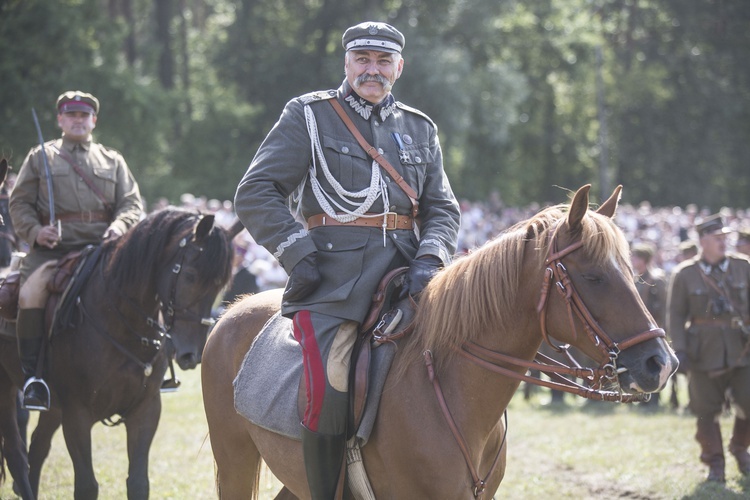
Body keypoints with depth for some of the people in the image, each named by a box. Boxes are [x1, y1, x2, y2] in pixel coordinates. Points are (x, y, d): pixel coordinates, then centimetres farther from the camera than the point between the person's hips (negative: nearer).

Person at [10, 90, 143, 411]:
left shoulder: (113, 161, 21)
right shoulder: (39, 157, 17)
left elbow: (132, 204, 14)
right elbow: (20, 203, 11)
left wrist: (119, 226, -9)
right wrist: (35, 232, -9)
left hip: (102, 247, 2)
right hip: (51, 248, -1)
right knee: (31, 295, -32)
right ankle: (32, 375, -24)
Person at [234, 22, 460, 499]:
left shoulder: (421, 129, 18)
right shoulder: (309, 115, 5)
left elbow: (443, 208, 17)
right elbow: (256, 193, 1)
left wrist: (429, 259, -4)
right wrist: (299, 256, -10)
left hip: (403, 277, 5)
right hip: (332, 277, -4)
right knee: (331, 390, -23)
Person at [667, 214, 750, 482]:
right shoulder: (684, 274, 0)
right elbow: (676, 315, 0)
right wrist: (680, 350, -8)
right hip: (705, 351, -1)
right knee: (707, 409, 3)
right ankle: (715, 463, 16)